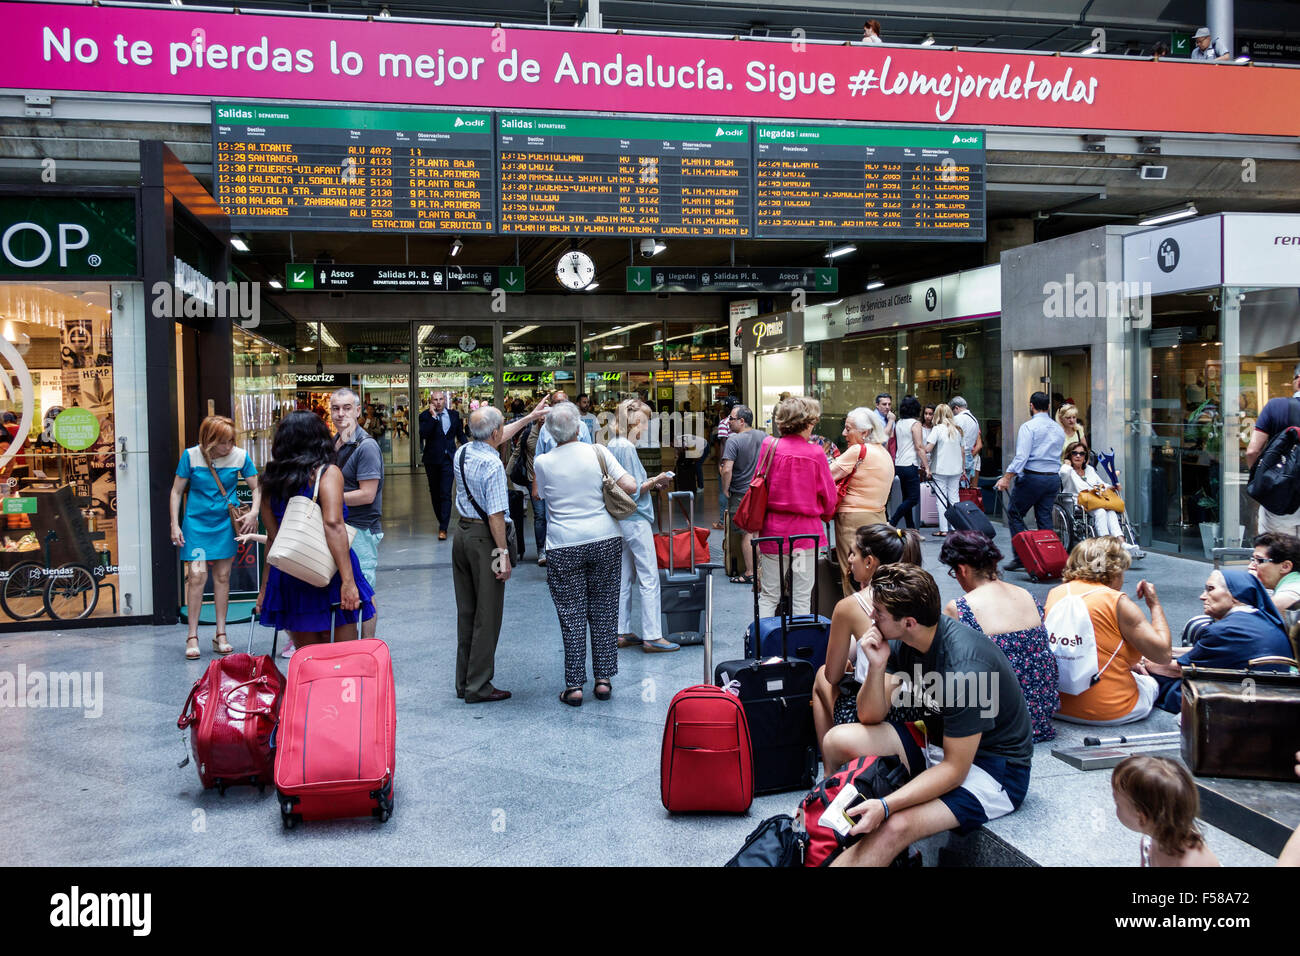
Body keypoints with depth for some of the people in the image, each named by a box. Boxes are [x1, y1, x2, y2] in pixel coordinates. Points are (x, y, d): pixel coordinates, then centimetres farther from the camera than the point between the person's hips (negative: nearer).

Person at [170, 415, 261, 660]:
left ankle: (221, 635, 15)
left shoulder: (240, 456, -6)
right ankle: (192, 637, 0)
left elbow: (257, 487, 4)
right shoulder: (191, 456, -9)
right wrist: (175, 525, -5)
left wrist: (253, 512, -13)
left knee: (223, 577, 6)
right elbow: (176, 491, -1)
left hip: (226, 523, 2)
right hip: (196, 522, -2)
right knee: (197, 576, -10)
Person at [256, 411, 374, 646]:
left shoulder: (271, 481, 11)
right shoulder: (327, 472, -5)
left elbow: (272, 538, 13)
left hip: (288, 578, 5)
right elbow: (333, 523, -18)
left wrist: (265, 588, 19)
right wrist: (348, 580, -22)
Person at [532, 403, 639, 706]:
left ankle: (574, 685, 8)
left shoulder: (543, 462, -4)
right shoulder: (597, 452, -4)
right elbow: (629, 486, -7)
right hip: (606, 540, 1)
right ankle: (603, 679, 16)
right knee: (603, 611, 10)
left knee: (572, 615, 4)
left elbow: (537, 494, 14)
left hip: (565, 547, -1)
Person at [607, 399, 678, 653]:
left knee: (624, 578, 13)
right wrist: (655, 481, -8)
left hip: (620, 521, 10)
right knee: (649, 579, -5)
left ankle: (622, 632, 19)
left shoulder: (612, 446, 11)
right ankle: (651, 636, -2)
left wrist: (650, 483, 16)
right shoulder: (627, 448, -17)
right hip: (636, 520, -10)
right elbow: (633, 491, -19)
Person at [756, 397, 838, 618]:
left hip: (773, 528, 2)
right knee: (801, 598, 6)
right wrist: (824, 517, 20)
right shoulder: (816, 454, -10)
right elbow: (829, 497, -1)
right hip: (806, 530, -2)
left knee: (769, 596, 10)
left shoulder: (770, 447, -4)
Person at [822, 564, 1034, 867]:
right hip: (938, 740, 8)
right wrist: (877, 667, -19)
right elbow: (870, 718, 0)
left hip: (991, 766, -8)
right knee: (836, 740, -6)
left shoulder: (963, 669, -31)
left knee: (894, 827, -32)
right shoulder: (901, 642, -7)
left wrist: (885, 806, -35)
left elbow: (955, 769, -26)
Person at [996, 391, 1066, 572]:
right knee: (1045, 518, 9)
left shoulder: (1028, 427, -9)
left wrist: (1007, 477, -17)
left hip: (1032, 477, -6)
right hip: (1054, 478, 6)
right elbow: (1058, 457, 16)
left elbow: (1021, 456, -18)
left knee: (1015, 514, 5)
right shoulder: (1059, 429, 13)